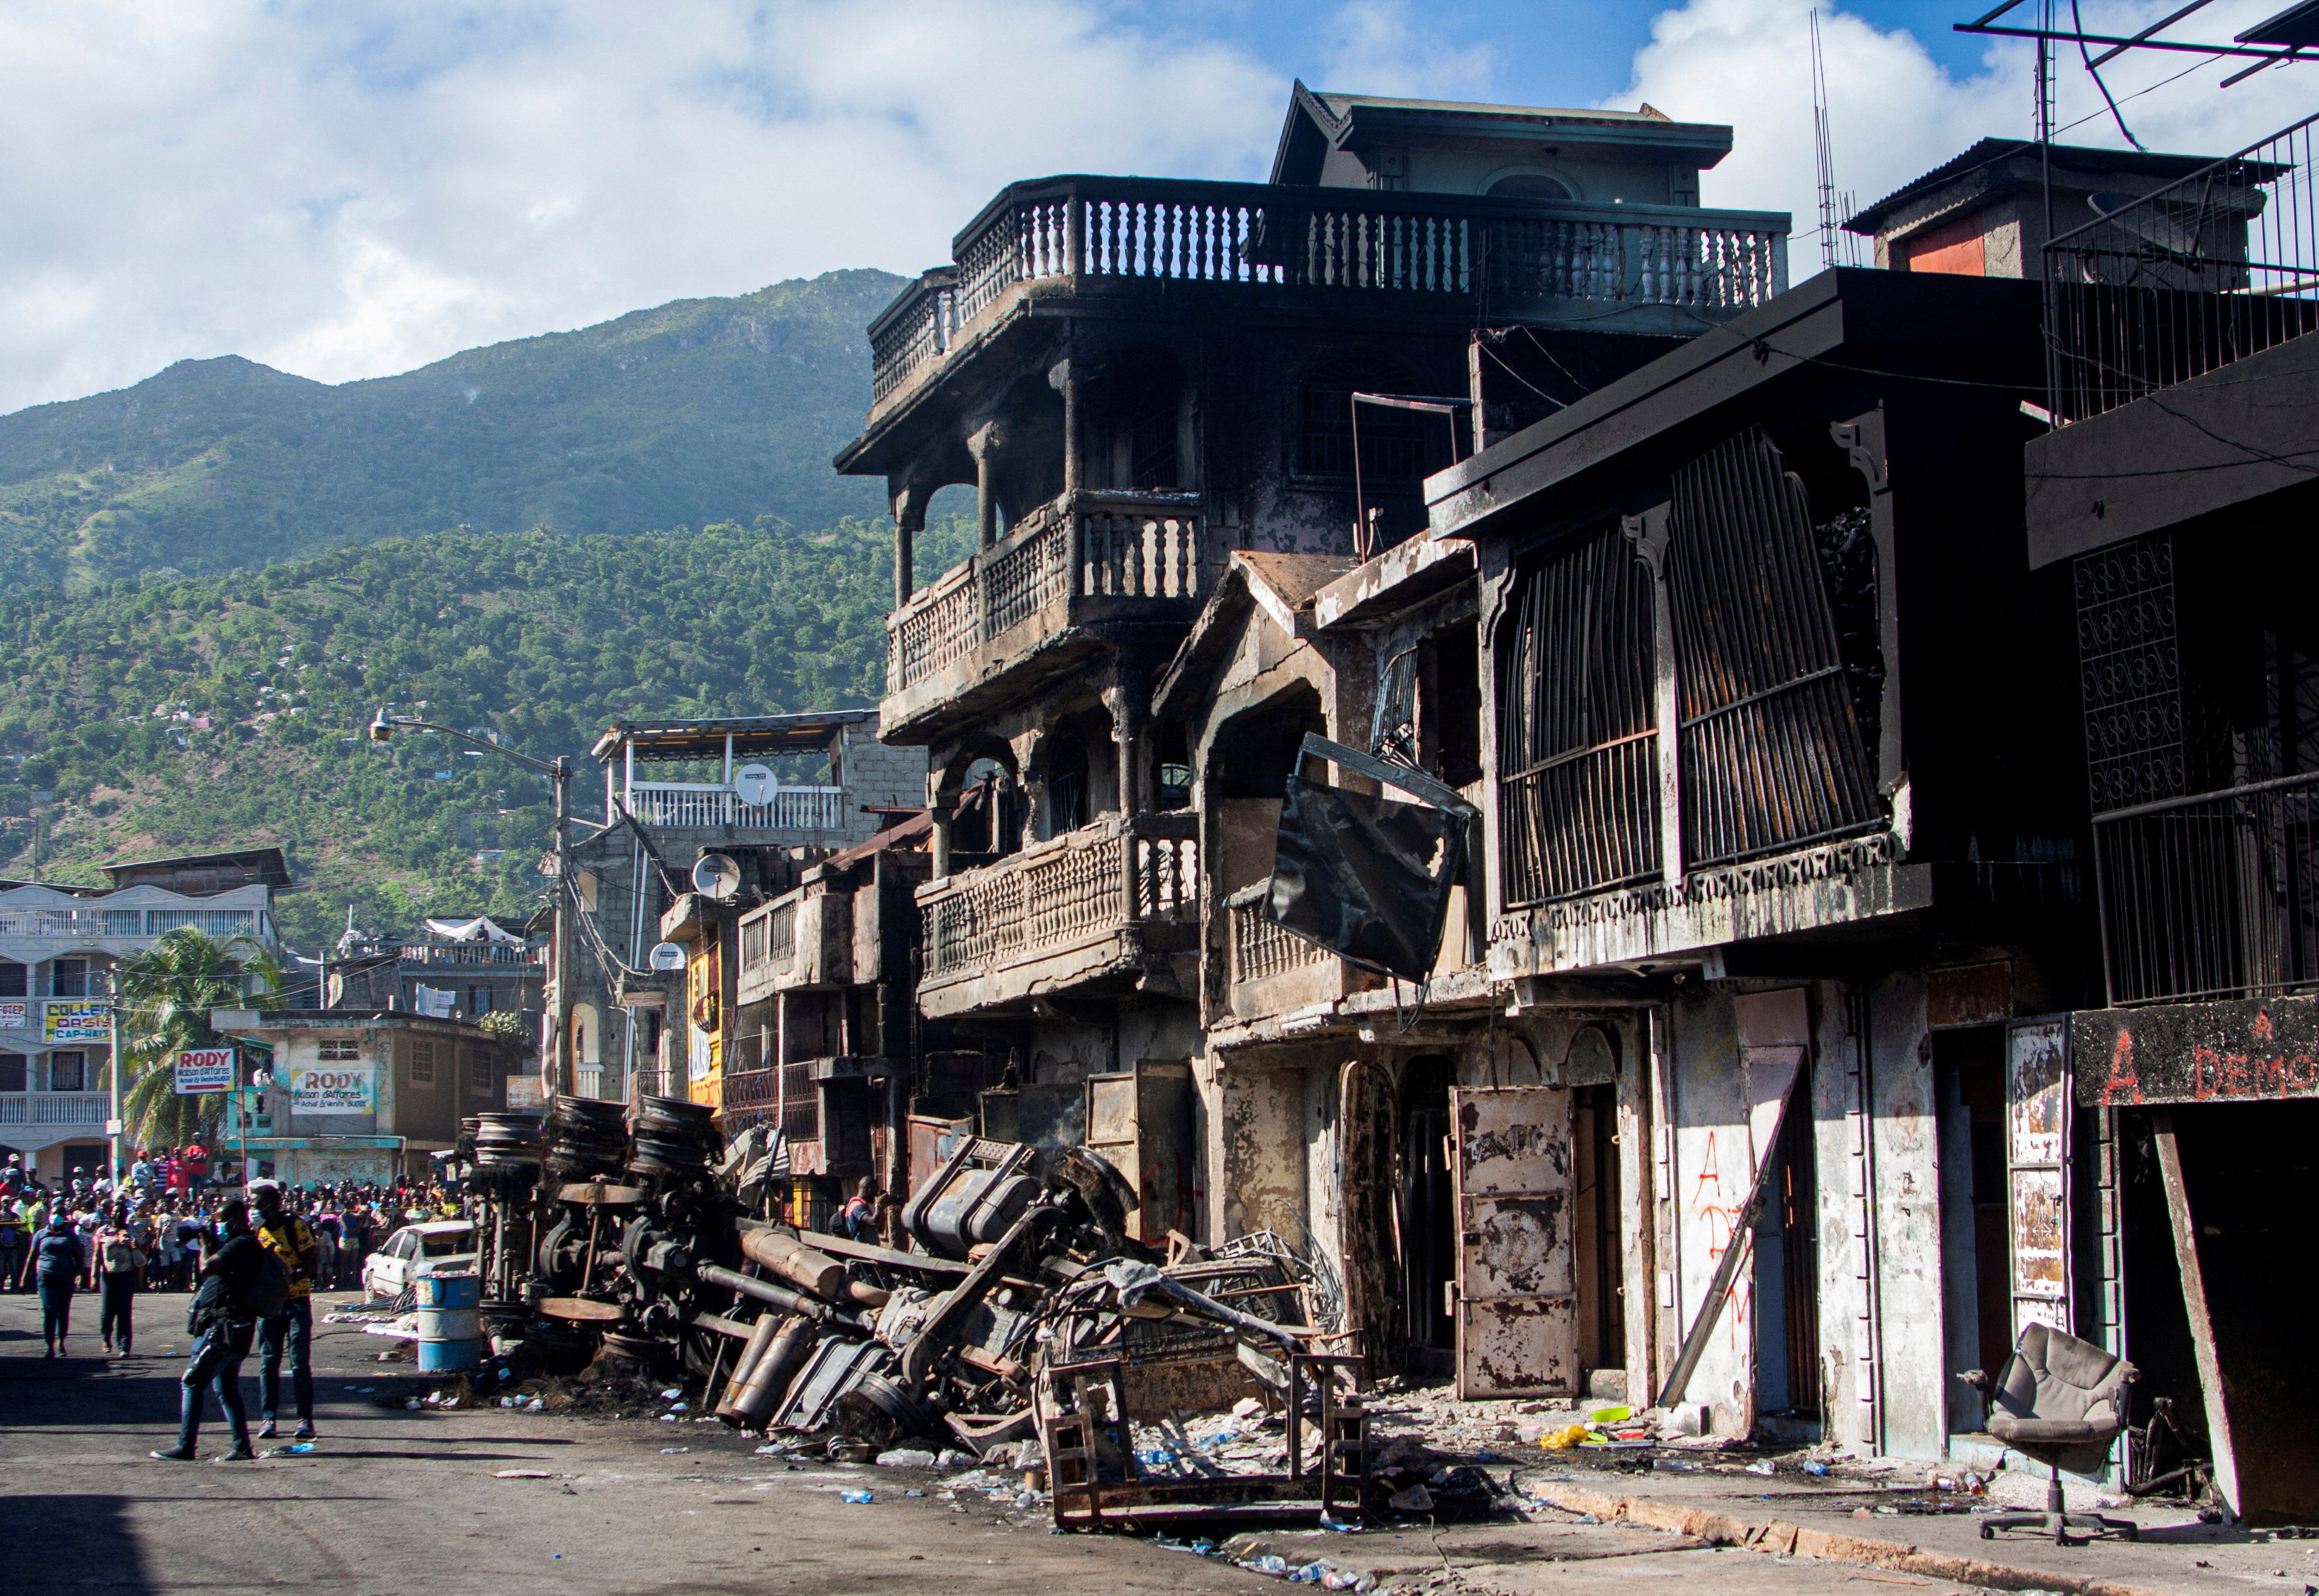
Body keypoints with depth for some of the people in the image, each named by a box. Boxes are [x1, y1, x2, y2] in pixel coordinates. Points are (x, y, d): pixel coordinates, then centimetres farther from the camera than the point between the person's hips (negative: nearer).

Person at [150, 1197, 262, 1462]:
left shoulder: (242, 1244, -13)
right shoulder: (241, 1245, 21)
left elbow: (208, 1268, -23)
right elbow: (213, 1272, 23)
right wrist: (211, 1245, 9)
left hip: (224, 1328, -11)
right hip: (232, 1329, 11)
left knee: (191, 1383, -7)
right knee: (227, 1389, 13)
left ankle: (186, 1447, -8)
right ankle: (243, 1448, 11)